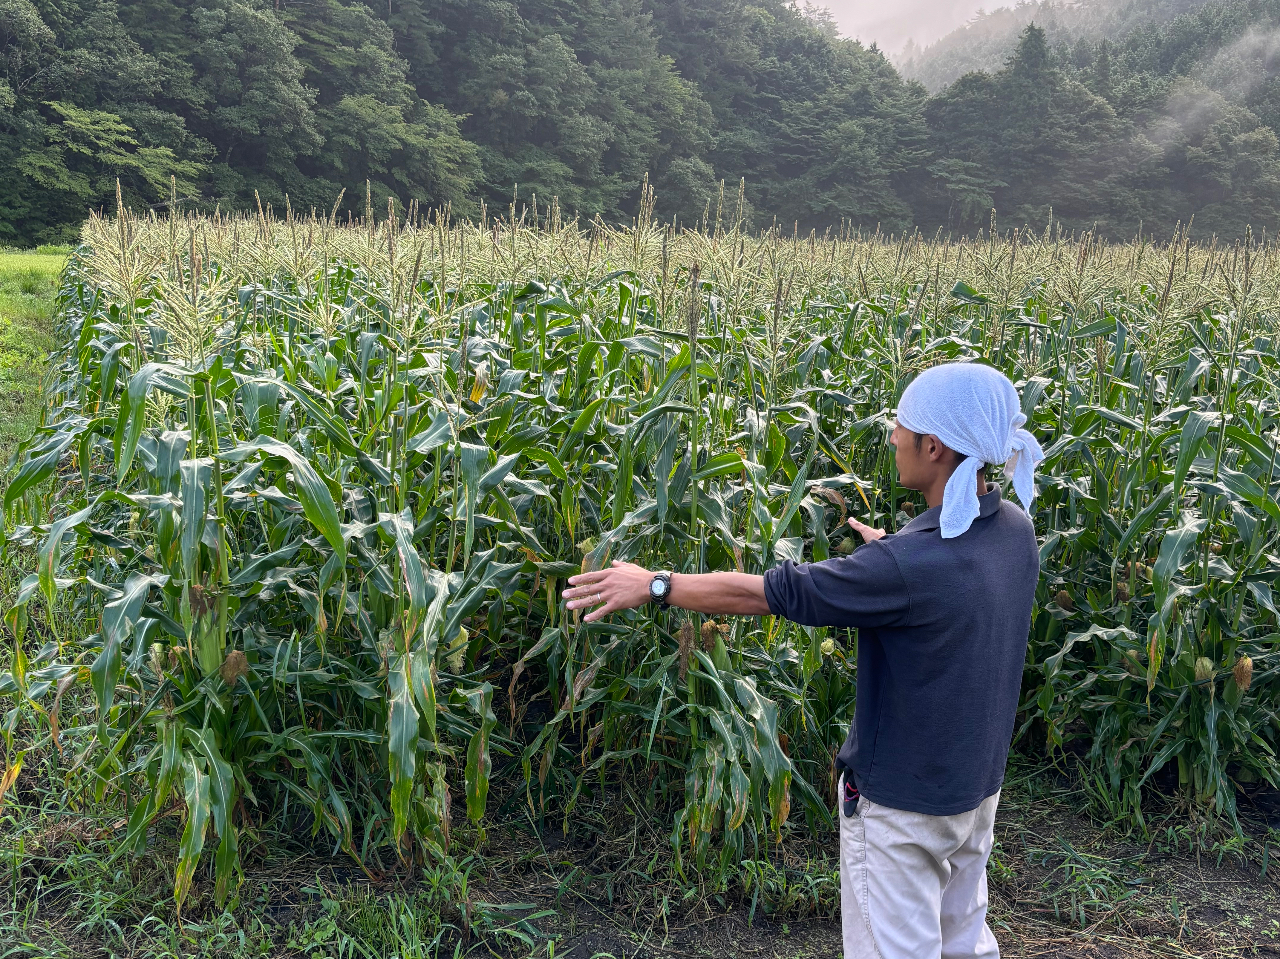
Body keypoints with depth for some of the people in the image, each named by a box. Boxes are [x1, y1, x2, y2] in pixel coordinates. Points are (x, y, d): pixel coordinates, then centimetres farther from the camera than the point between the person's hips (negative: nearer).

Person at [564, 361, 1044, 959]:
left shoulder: (908, 567, -32)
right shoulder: (1015, 530, -9)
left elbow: (769, 593, -26)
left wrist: (652, 585, -17)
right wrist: (890, 546, 22)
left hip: (902, 799, -7)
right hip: (978, 786, 7)